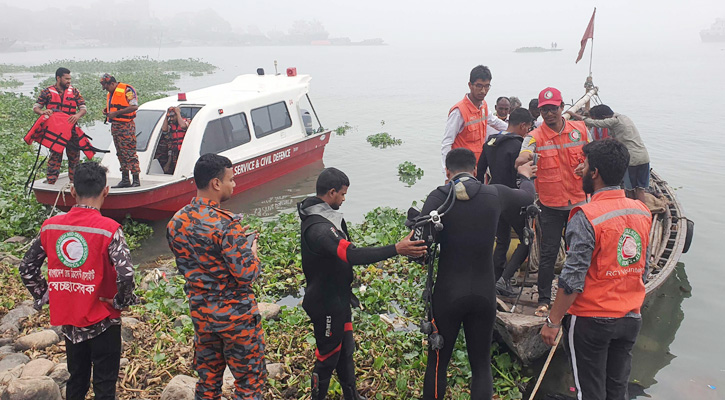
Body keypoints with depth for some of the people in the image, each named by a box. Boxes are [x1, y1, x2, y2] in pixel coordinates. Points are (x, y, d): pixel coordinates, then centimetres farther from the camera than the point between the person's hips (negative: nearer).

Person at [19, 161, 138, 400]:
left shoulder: (50, 226, -4)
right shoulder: (108, 229, -20)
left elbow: (27, 268, 4)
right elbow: (125, 274, -28)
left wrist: (45, 296, 12)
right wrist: (121, 301, -10)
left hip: (68, 321, 5)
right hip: (102, 321, -4)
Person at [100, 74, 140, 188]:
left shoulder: (127, 90, -9)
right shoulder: (110, 93, 20)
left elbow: (134, 107, -19)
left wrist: (116, 113, -18)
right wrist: (107, 110, 9)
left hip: (126, 127, -9)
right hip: (115, 126, 9)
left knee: (130, 153, -10)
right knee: (121, 154, 11)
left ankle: (136, 180, -7)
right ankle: (125, 180, 16)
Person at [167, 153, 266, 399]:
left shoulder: (176, 222, 0)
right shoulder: (226, 224, -24)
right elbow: (247, 275, -24)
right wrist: (252, 247, -4)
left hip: (200, 314, 7)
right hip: (236, 316, -7)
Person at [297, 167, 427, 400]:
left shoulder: (322, 216, 2)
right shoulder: (317, 228, -32)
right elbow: (352, 255, -43)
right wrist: (397, 249, -46)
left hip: (338, 298, 10)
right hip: (326, 304, -10)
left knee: (345, 349, 24)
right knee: (328, 357, 10)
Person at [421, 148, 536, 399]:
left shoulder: (438, 198, -10)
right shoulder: (495, 194, -2)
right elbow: (528, 196, 20)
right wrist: (525, 176, 40)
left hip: (447, 294, -2)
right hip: (484, 294, 2)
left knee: (437, 364, 12)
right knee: (481, 366, 15)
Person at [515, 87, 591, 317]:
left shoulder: (580, 129, -1)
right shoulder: (535, 137, -11)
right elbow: (519, 161, -27)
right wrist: (523, 159, -51)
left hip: (578, 201, 3)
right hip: (551, 205, -3)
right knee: (548, 254, 1)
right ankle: (544, 300, 13)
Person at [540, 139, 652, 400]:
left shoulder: (586, 217, -21)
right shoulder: (642, 212, 1)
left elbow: (573, 279, -21)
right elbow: (643, 269, 11)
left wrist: (553, 322, -12)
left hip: (591, 320, -6)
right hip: (631, 319, 6)